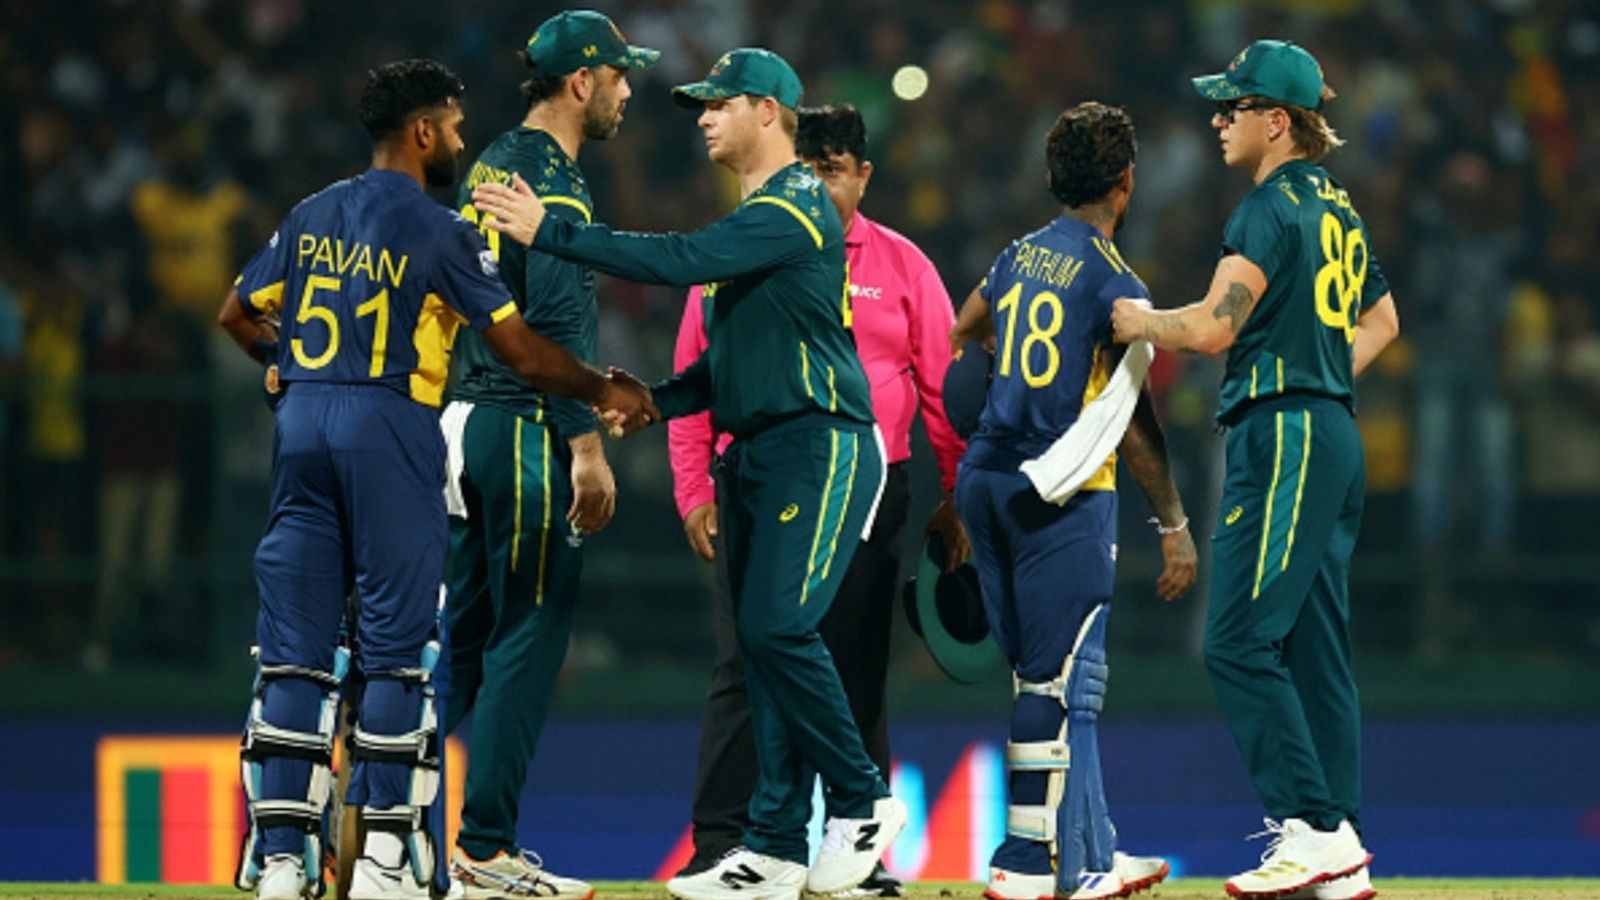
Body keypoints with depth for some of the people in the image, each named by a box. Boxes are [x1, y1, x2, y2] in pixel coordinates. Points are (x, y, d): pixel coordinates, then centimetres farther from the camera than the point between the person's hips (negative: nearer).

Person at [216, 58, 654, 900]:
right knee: (396, 644, 1)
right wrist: (604, 390, 8)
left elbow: (238, 315, 17)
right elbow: (522, 351, -6)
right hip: (389, 428, -5)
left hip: (301, 421, 5)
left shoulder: (312, 216, 11)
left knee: (294, 648, 4)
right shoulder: (437, 231, -6)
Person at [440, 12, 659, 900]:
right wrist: (587, 448, -21)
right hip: (527, 428, -9)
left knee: (464, 633, 12)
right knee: (529, 635, -6)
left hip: (465, 420, 9)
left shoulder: (489, 167, 16)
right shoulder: (553, 180, -12)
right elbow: (559, 324, -20)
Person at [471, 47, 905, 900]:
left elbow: (679, 261, -24)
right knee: (761, 641, 6)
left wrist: (549, 230, -23)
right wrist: (658, 401, 7)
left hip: (820, 447, -10)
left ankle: (862, 804, -4)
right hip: (754, 453, 10)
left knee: (779, 627, -18)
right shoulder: (755, 219, 20)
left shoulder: (795, 207, -12)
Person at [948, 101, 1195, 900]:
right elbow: (1134, 422, -12)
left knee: (1049, 676, 12)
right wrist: (1174, 523, -6)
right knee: (1061, 678, -5)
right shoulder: (1113, 284, -11)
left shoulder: (1018, 258, 11)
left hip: (987, 479, 8)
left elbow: (960, 335, 25)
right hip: (1061, 499, -8)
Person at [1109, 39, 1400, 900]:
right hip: (1335, 434, 10)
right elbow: (1381, 319, 32)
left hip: (1282, 438, -10)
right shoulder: (1339, 209, 18)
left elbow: (1212, 327, -21)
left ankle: (1311, 829, -16)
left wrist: (1135, 321, -4)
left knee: (1240, 641, -11)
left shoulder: (1271, 208, -12)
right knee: (1315, 645, 8)